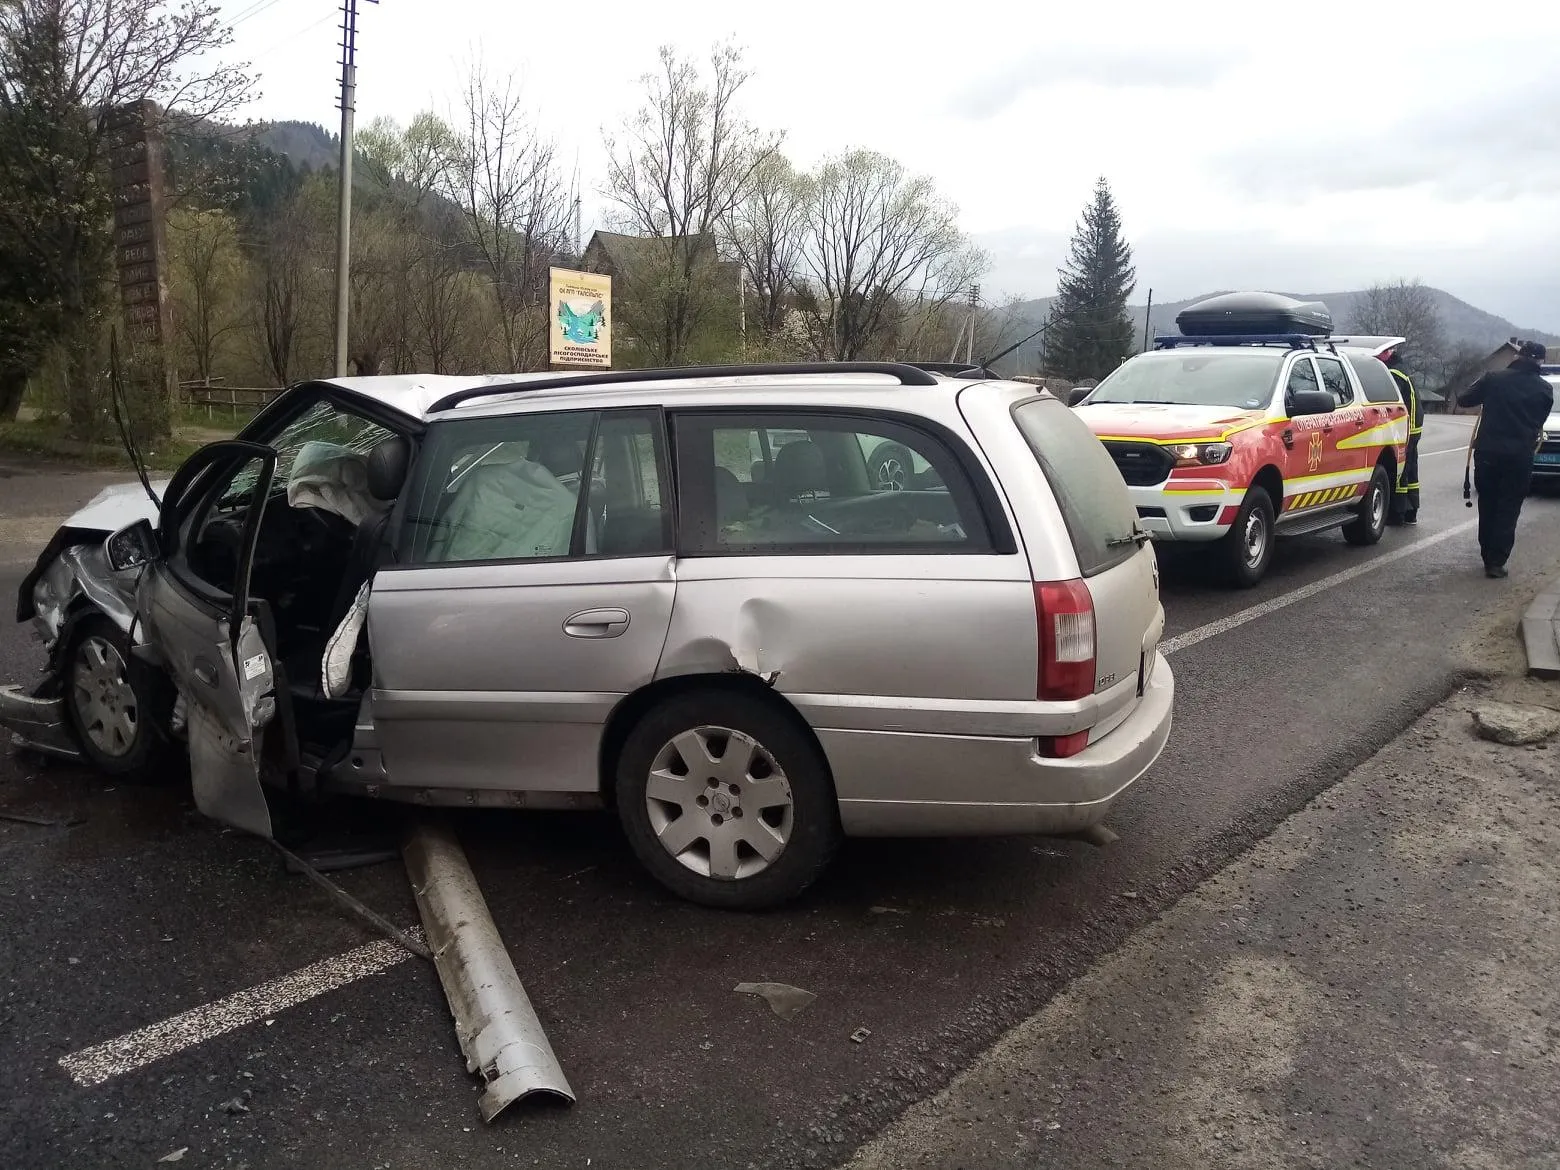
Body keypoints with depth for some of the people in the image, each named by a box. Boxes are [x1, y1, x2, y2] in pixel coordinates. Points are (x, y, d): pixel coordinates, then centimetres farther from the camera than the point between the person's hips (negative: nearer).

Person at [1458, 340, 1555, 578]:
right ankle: (1496, 562, -1)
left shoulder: (1494, 378, -2)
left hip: (1487, 452, 1)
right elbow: (1539, 421, 10)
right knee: (1508, 510, 4)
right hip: (1519, 456, -1)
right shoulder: (1544, 389, 0)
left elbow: (1464, 399, 3)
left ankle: (1488, 556, 21)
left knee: (1487, 506, 14)